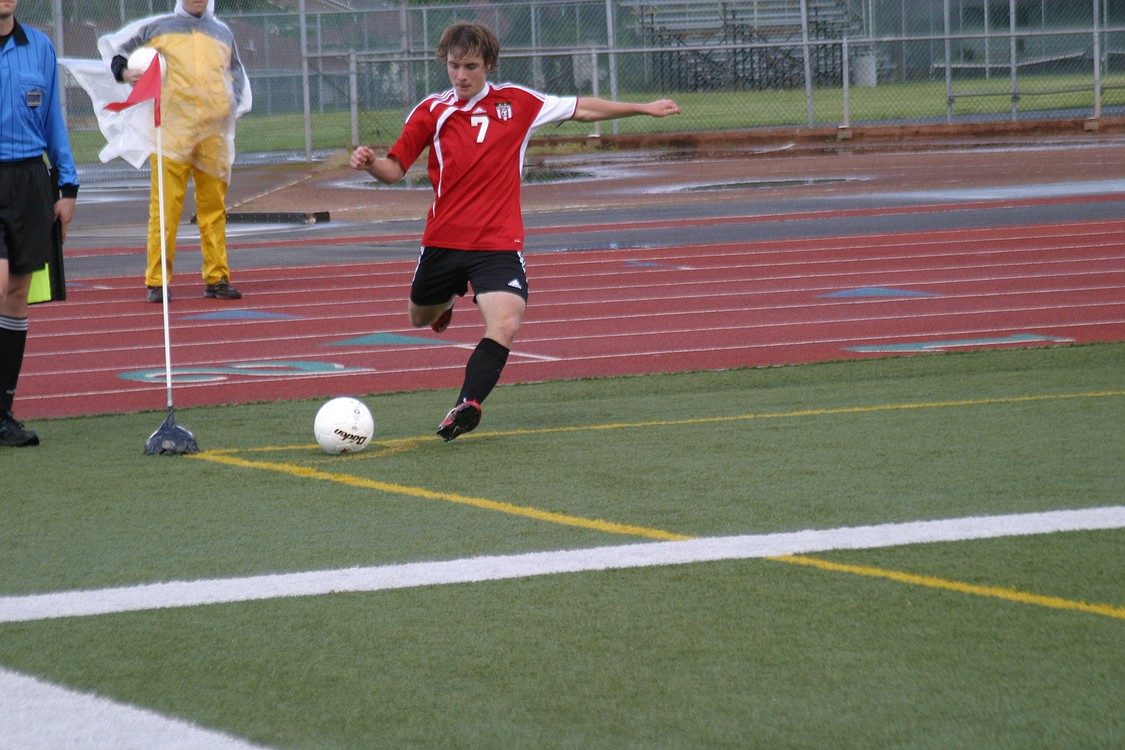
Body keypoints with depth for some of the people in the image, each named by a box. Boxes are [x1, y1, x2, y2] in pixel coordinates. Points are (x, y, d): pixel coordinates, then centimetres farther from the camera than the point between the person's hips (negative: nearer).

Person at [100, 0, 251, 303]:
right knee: (165, 207, -8)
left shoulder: (222, 33, 18)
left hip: (215, 132, 3)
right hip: (172, 128, -3)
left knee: (214, 207, 3)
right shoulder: (158, 26, 9)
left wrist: (235, 107, 12)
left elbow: (238, 75, 29)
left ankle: (217, 278, 10)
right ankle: (156, 282, -6)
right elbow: (112, 43, 15)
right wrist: (122, 72, -3)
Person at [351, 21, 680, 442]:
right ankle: (449, 296, 57)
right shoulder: (431, 112, -1)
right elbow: (394, 170, 2)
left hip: (498, 244, -2)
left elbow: (583, 109, 12)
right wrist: (370, 163, -20)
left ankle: (467, 406, -22)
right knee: (420, 319, 22)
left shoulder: (517, 103, 0)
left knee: (505, 325, -25)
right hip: (443, 241, 2)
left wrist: (643, 108, 16)